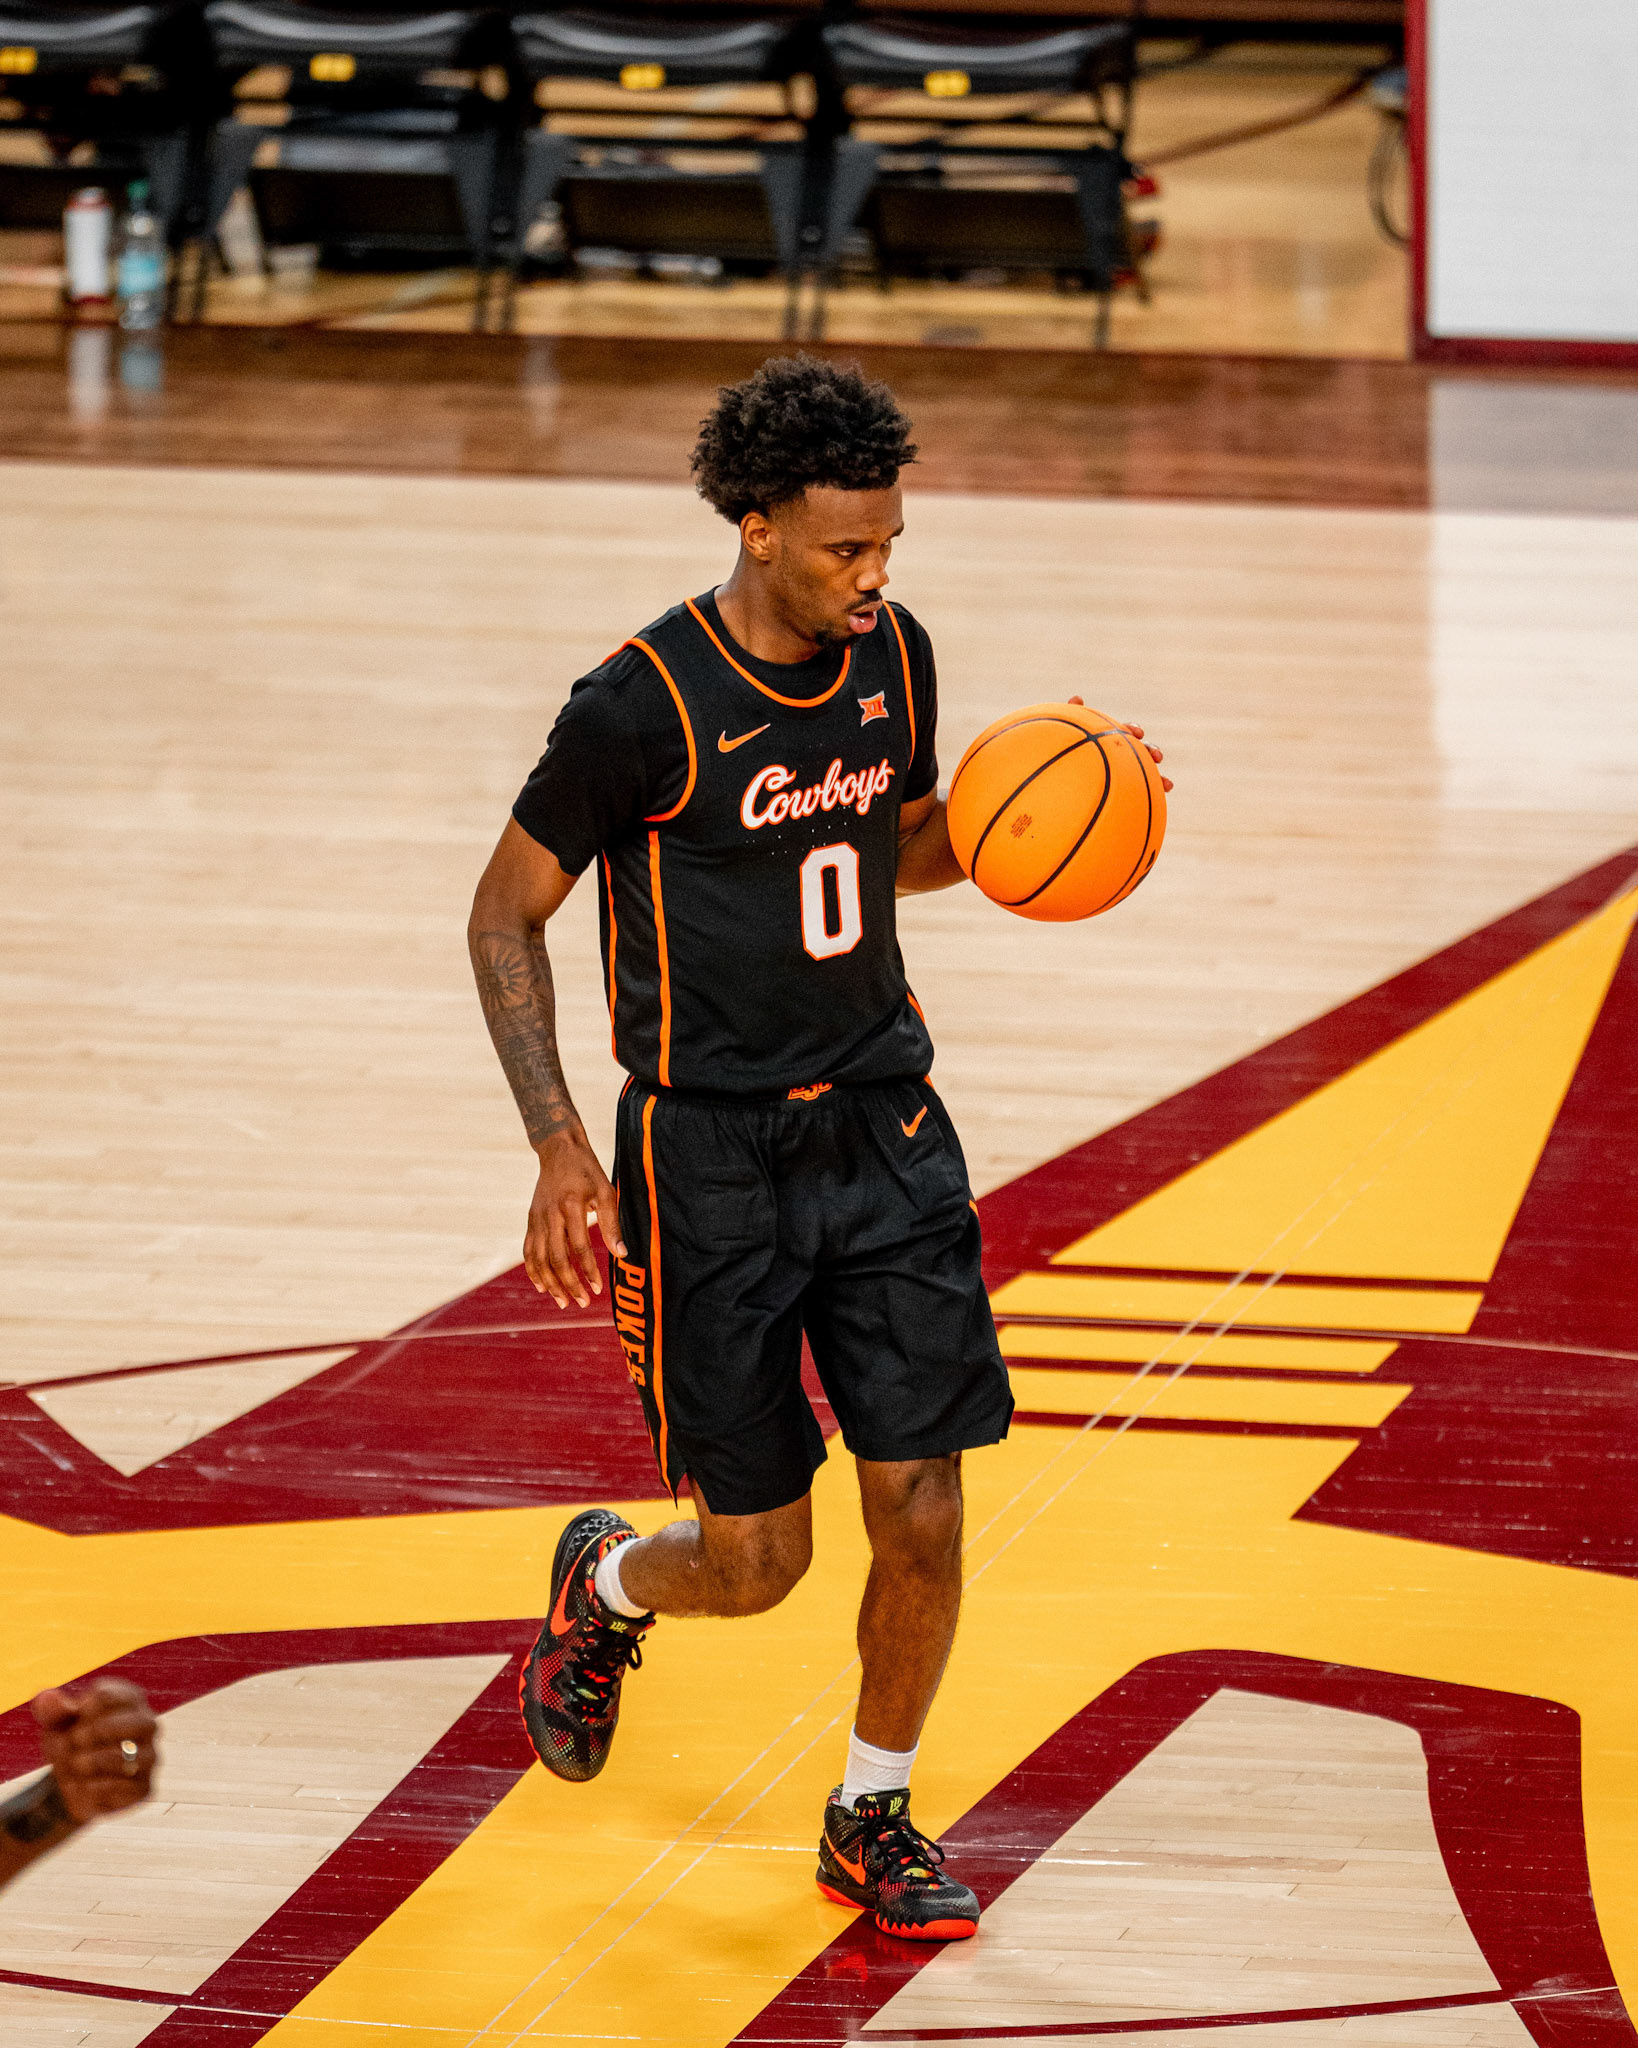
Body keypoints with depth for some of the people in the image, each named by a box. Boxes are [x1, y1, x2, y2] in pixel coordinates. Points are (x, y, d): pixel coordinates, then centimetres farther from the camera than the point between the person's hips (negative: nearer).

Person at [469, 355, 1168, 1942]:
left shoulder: (893, 655, 1)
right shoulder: (644, 703, -16)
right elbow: (506, 917, -6)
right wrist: (560, 1147, -15)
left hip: (884, 1127, 5)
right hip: (712, 1155, -5)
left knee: (921, 1516, -2)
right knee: (755, 1559, 0)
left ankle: (873, 1818, 20)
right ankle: (603, 1586, 36)